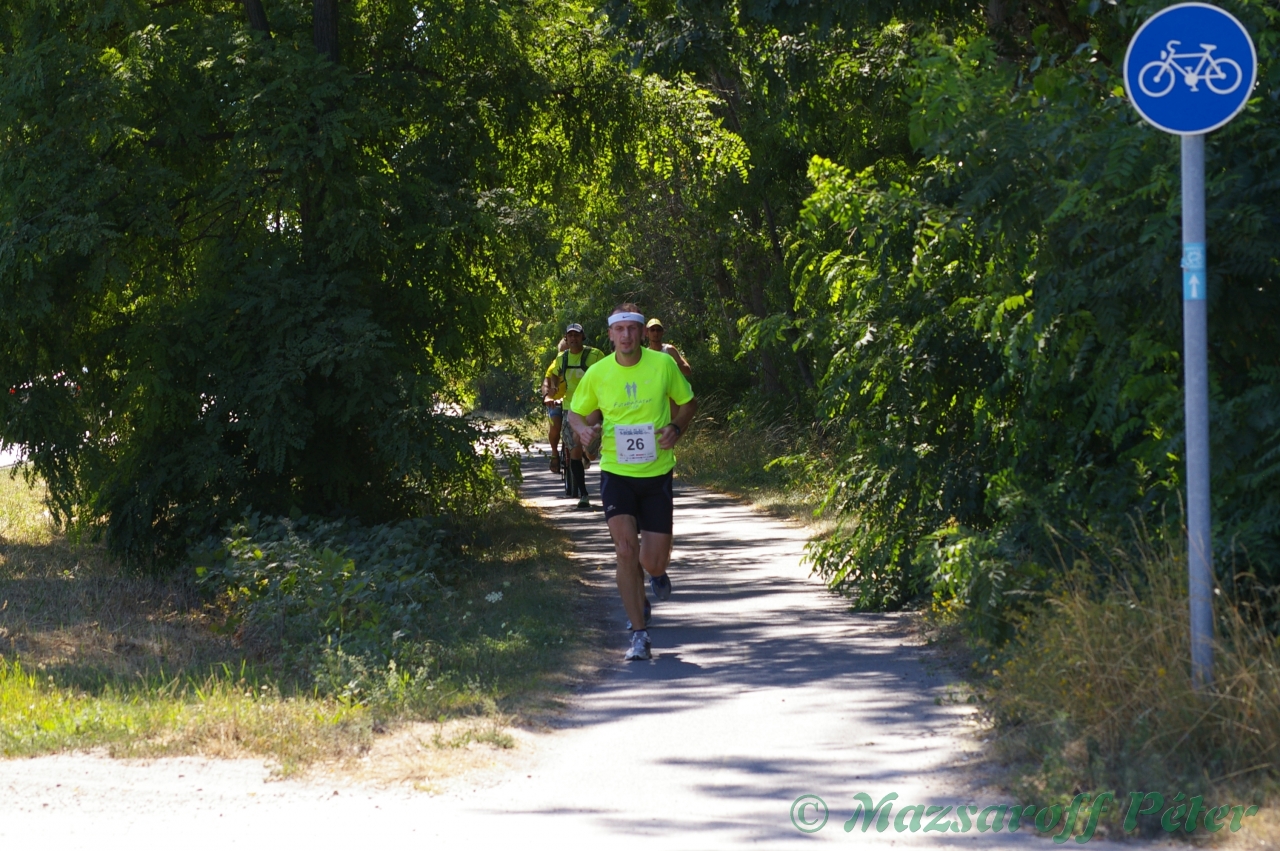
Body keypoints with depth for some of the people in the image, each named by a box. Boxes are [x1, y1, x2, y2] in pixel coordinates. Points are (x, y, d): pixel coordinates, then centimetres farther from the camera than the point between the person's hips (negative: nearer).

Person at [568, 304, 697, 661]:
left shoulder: (663, 364, -4)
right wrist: (583, 428, -13)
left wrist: (676, 428, -10)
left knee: (652, 563, 0)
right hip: (616, 473, 0)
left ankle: (657, 573, 41)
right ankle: (639, 635, -7)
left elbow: (688, 402, 10)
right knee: (626, 551, -16)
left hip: (657, 474, 0)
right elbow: (576, 413, 10)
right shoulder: (597, 374, -3)